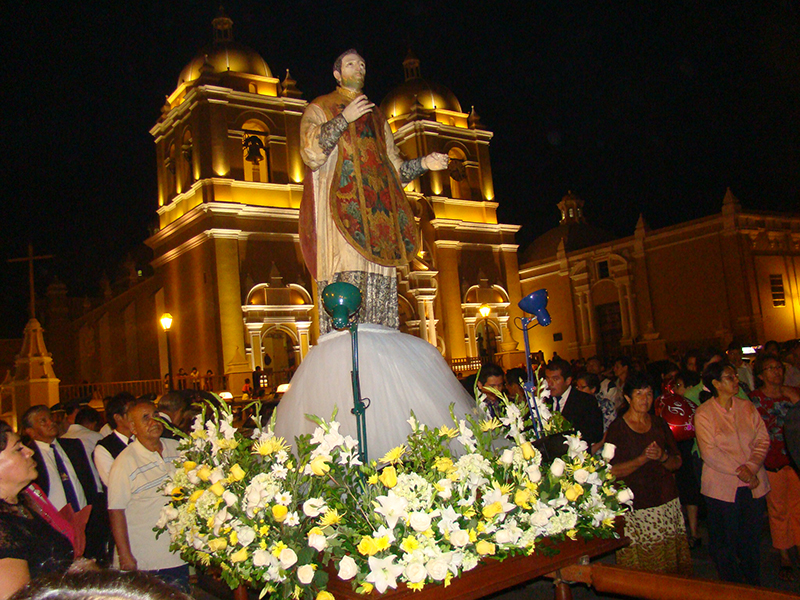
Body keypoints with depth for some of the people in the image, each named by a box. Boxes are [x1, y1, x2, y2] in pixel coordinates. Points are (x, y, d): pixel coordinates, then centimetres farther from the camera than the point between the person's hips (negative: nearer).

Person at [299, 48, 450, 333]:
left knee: (380, 286, -6)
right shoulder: (320, 108, 16)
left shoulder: (376, 115, 29)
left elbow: (394, 167, 23)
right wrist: (343, 119, -10)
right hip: (341, 207, -4)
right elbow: (311, 152, -3)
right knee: (347, 279, -18)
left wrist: (423, 163, 6)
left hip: (377, 210, 5)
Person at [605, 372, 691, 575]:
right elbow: (613, 470, -8)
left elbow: (677, 462, 11)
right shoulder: (617, 429, -2)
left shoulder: (659, 423, 12)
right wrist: (643, 458, -18)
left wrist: (662, 457, -10)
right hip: (636, 508, -4)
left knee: (672, 562, 3)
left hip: (667, 502, 4)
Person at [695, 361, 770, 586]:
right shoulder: (703, 413, -6)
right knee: (725, 542, 7)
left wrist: (751, 467, -13)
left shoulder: (747, 407, 6)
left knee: (752, 538, 13)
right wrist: (739, 472, -17)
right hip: (722, 488, -3)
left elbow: (763, 438, 1)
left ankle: (754, 584, 31)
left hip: (753, 485, 4)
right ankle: (733, 588, 25)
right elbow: (709, 453, -12)